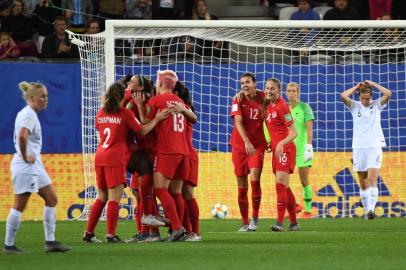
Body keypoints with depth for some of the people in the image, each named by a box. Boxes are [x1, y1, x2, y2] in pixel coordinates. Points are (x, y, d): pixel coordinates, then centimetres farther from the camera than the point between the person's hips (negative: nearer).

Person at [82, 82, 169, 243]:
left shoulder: (101, 113, 10)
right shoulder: (125, 113, -6)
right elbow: (142, 131, -2)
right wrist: (156, 119, 5)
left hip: (100, 157, 6)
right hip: (115, 158, -6)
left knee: (101, 197, 16)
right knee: (114, 198, -4)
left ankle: (89, 233, 15)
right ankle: (111, 234, -8)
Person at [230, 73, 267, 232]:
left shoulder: (262, 97, 0)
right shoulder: (238, 100, -5)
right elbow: (238, 122, -17)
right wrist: (246, 141, -30)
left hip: (258, 145, 0)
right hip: (239, 146, 0)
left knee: (255, 179, -20)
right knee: (242, 186, 3)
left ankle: (255, 218, -9)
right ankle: (245, 223, 12)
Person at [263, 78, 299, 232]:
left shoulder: (282, 106, -13)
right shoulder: (268, 105, 9)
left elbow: (293, 132, -16)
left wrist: (281, 143, -30)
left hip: (285, 149, -9)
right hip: (276, 149, 9)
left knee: (280, 184, -17)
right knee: (285, 187, 12)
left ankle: (280, 222, -21)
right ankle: (293, 223, 19)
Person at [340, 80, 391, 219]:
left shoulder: (377, 105, 4)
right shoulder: (355, 106, 5)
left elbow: (388, 94, -13)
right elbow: (343, 96, -12)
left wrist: (373, 84, -4)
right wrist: (357, 87, 0)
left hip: (374, 146, -2)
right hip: (359, 147, 2)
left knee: (372, 179, -15)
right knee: (363, 183, 4)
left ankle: (371, 208, -25)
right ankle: (367, 210, 11)